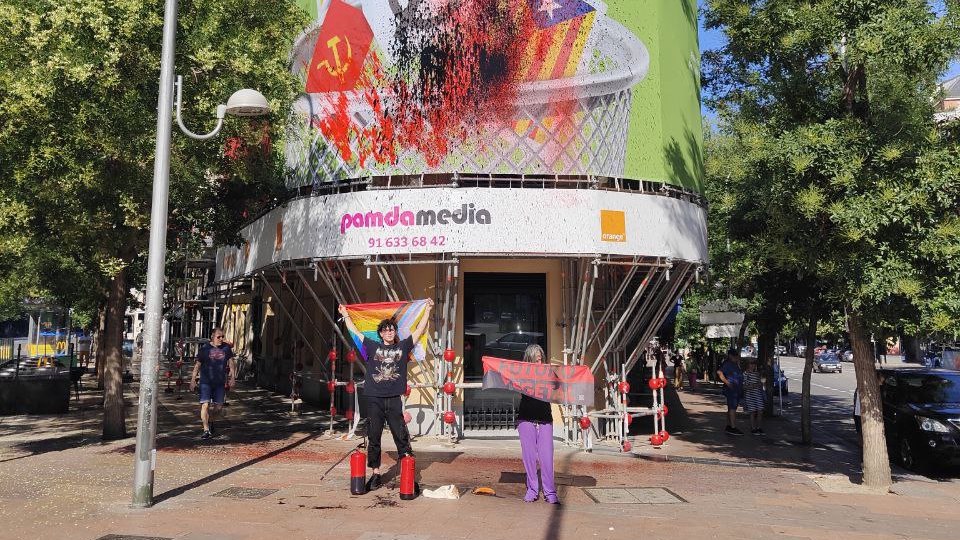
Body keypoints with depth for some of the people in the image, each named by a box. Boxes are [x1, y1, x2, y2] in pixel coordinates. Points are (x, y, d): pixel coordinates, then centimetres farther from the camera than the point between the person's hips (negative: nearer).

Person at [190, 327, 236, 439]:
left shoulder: (226, 348, 6)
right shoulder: (205, 348, -3)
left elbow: (231, 362, 11)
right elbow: (197, 365, 1)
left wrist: (233, 377, 2)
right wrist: (193, 380, -1)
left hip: (220, 383, 3)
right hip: (206, 382, -3)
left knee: (219, 407, 7)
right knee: (205, 405, -12)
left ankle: (210, 420, 37)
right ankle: (206, 430, -7)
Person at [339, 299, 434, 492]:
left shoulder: (403, 346, 10)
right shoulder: (373, 347, 11)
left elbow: (420, 330, 12)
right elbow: (354, 331, 17)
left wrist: (428, 309, 11)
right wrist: (345, 314, 24)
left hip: (394, 400, -1)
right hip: (374, 400, 1)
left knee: (402, 437, -1)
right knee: (373, 438, 5)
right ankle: (375, 475, 15)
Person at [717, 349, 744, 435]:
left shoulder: (735, 364, 19)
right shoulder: (727, 364, -12)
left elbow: (739, 375, 27)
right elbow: (719, 372, -25)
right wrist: (726, 382, -24)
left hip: (736, 390, 10)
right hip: (731, 389, -10)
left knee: (731, 408, 13)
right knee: (732, 408, -11)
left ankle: (729, 426, 19)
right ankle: (733, 428, -12)